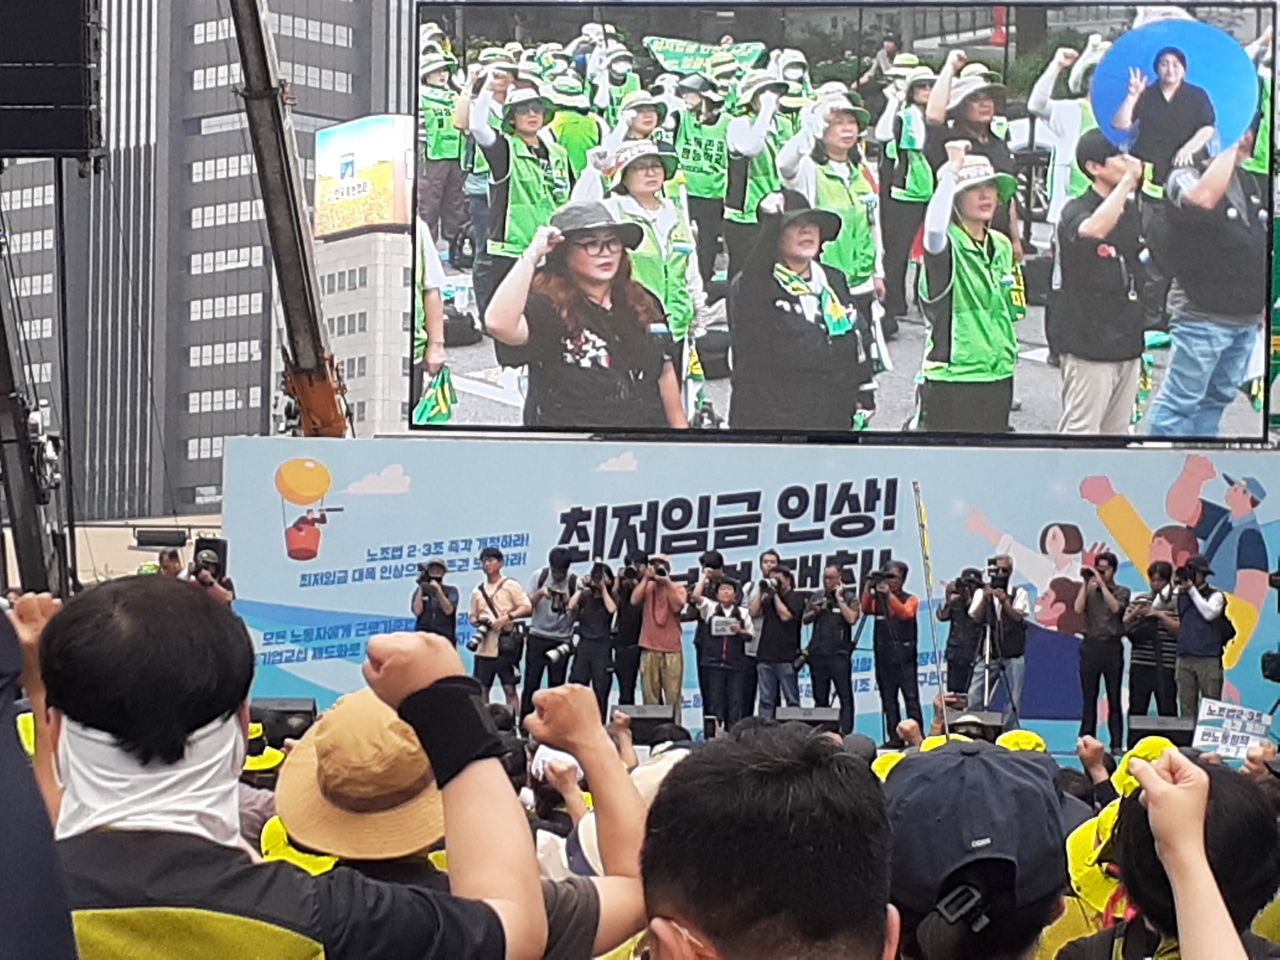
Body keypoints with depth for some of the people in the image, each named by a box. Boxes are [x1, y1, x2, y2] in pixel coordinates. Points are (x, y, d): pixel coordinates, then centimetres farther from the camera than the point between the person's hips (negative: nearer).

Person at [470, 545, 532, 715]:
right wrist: (477, 622, -4)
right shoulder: (478, 591, 15)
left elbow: (527, 607, -5)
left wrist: (506, 617, -17)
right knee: (481, 689, 5)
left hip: (505, 646, -4)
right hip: (484, 647, 4)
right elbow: (473, 617, 19)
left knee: (510, 689, -4)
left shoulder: (510, 585, 2)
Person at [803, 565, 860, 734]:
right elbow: (804, 619, 13)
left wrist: (839, 599, -9)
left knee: (845, 696, -6)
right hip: (817, 653, 5)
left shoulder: (849, 597, 2)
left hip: (839, 653, -5)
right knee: (820, 698, 8)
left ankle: (845, 732, -10)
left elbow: (851, 618, -12)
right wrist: (815, 611, -6)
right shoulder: (817, 597, 16)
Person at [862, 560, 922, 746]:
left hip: (904, 655, -3)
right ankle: (894, 737, 5)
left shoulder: (910, 599, 6)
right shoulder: (878, 600, 13)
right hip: (884, 656, 3)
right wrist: (868, 589, -21)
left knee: (911, 697, -8)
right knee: (888, 700, 2)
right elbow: (866, 610, -8)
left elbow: (906, 614, -16)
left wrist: (889, 594, -25)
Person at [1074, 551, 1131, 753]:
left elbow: (1115, 607, -13)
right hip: (1090, 645, 2)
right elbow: (1078, 608, -5)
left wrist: (1101, 583, -13)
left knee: (1114, 698, -1)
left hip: (1112, 646, -2)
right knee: (1089, 697, 2)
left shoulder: (1122, 592, 7)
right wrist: (1086, 583, -7)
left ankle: (1117, 744, -1)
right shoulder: (1089, 590, 12)